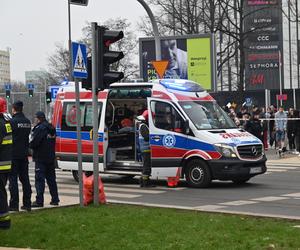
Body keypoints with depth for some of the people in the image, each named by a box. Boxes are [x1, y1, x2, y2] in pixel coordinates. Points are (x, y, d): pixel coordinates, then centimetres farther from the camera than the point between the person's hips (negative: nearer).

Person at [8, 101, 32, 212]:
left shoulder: (12, 121, -15)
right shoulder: (27, 122, 7)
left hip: (14, 154, -6)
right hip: (24, 154, 6)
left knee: (13, 179, -2)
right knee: (25, 178, 11)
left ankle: (14, 204, -4)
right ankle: (27, 203, 13)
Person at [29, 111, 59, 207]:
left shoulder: (40, 128, -16)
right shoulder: (51, 128, 13)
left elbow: (33, 143, -21)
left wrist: (30, 144, 1)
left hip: (41, 158, -8)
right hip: (51, 157, 8)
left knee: (39, 179, -6)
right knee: (51, 179, 14)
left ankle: (39, 201, -8)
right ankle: (55, 199, 17)